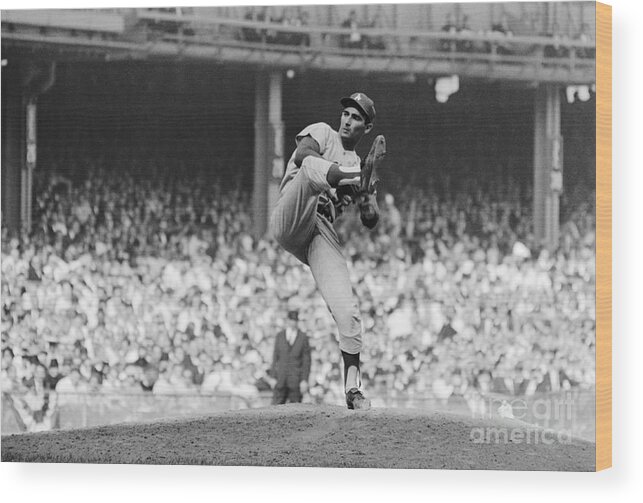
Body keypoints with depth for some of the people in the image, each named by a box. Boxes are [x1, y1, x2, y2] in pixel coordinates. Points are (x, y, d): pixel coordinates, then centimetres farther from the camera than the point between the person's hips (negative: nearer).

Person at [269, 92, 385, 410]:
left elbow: (370, 221, 17)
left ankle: (352, 388, -4)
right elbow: (302, 156, -8)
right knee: (312, 166, -30)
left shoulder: (360, 167, 27)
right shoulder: (323, 134, 16)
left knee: (347, 309, -11)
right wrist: (338, 174, -15)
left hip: (322, 235, 3)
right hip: (289, 223, -3)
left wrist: (366, 188, -1)